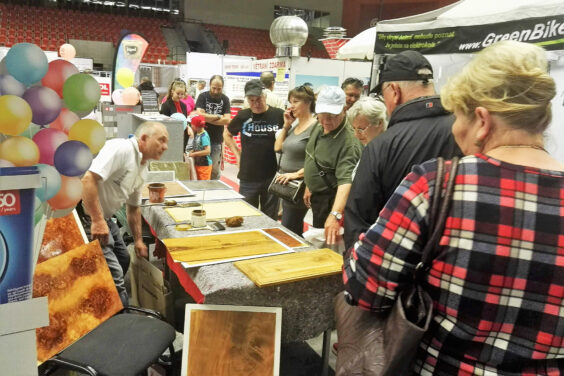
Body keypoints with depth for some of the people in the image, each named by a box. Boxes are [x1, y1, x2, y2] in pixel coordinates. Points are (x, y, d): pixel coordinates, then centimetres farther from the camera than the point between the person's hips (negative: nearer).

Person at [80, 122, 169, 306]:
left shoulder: (142, 168, 10)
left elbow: (133, 207, 21)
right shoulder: (121, 148, -20)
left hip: (104, 218, 11)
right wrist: (97, 221, -30)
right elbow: (88, 179, -31)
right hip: (87, 216, -11)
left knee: (123, 260, 23)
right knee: (114, 272, -12)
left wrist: (138, 240, 23)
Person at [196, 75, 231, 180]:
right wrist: (218, 117, -8)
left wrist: (208, 118, -11)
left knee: (215, 170, 6)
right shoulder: (203, 96, 0)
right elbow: (199, 114, -14)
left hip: (217, 140, 1)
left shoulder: (225, 99, 3)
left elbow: (227, 120, -7)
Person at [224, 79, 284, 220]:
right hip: (248, 177, 2)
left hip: (272, 176, -1)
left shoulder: (279, 115, -5)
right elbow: (227, 134, 17)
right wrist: (238, 155, 8)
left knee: (270, 219, 12)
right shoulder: (243, 116, 1)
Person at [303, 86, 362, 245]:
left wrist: (335, 215, -50)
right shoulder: (318, 127, -2)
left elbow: (346, 181, -39)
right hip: (317, 197, 8)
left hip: (332, 201, -8)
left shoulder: (348, 141, -29)